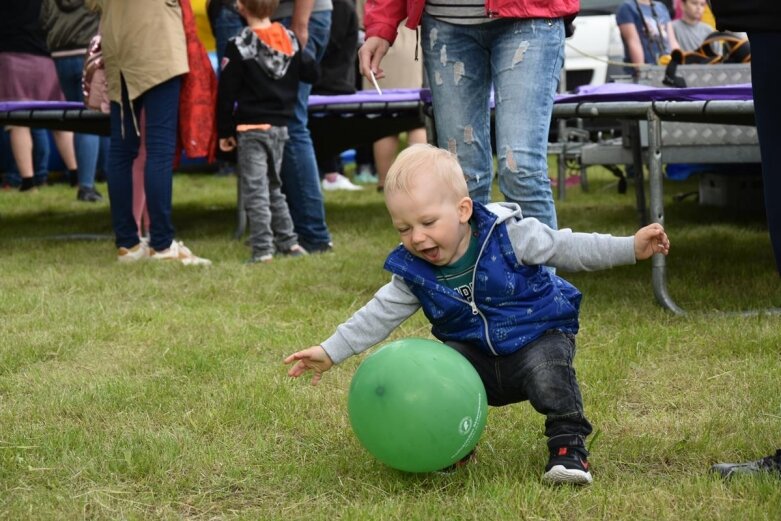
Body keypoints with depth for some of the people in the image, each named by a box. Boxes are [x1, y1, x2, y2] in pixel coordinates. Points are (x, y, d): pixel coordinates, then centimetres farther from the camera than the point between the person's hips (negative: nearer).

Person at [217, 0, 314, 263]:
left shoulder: (238, 46, -11)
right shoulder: (290, 40, 3)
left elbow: (227, 92, -10)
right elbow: (311, 73, 9)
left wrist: (224, 131, -4)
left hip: (251, 128, -6)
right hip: (280, 126, 6)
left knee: (255, 190, -4)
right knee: (274, 187, 20)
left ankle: (262, 250, -9)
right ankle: (288, 242, 20)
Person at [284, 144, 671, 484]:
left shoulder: (508, 234, -18)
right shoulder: (413, 271, -8)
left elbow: (567, 248, -12)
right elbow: (379, 316, -2)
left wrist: (630, 247, -18)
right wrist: (330, 352, -9)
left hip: (539, 336, -3)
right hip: (473, 353, 3)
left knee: (547, 369, -34)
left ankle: (568, 445, -16)